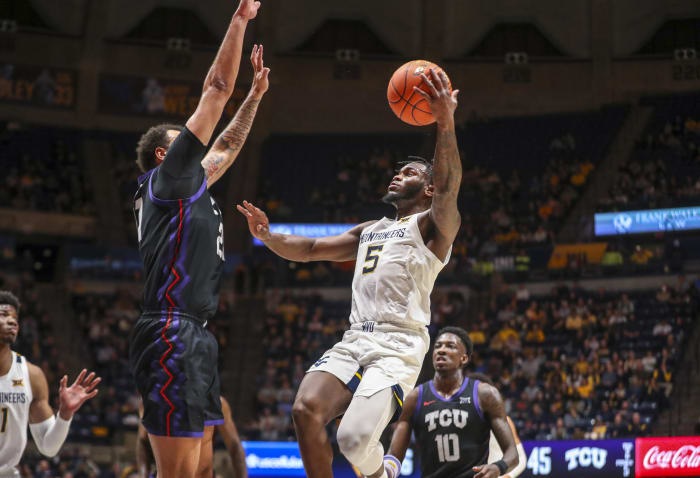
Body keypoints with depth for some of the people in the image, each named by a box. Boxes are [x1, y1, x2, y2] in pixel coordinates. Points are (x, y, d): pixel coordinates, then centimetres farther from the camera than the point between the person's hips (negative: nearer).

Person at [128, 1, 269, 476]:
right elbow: (217, 88, -1)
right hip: (172, 334, -10)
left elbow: (228, 146, 40)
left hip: (194, 337, 10)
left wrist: (255, 95, 40)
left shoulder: (191, 186, 23)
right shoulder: (168, 177, 0)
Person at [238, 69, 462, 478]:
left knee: (355, 438, -24)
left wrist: (446, 123, -32)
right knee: (306, 410, -18)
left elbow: (449, 186, -15)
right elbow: (310, 249, 28)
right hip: (355, 339, 7)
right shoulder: (369, 231, 28)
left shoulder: (434, 225, 5)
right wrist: (267, 236, 7)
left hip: (399, 343, -7)